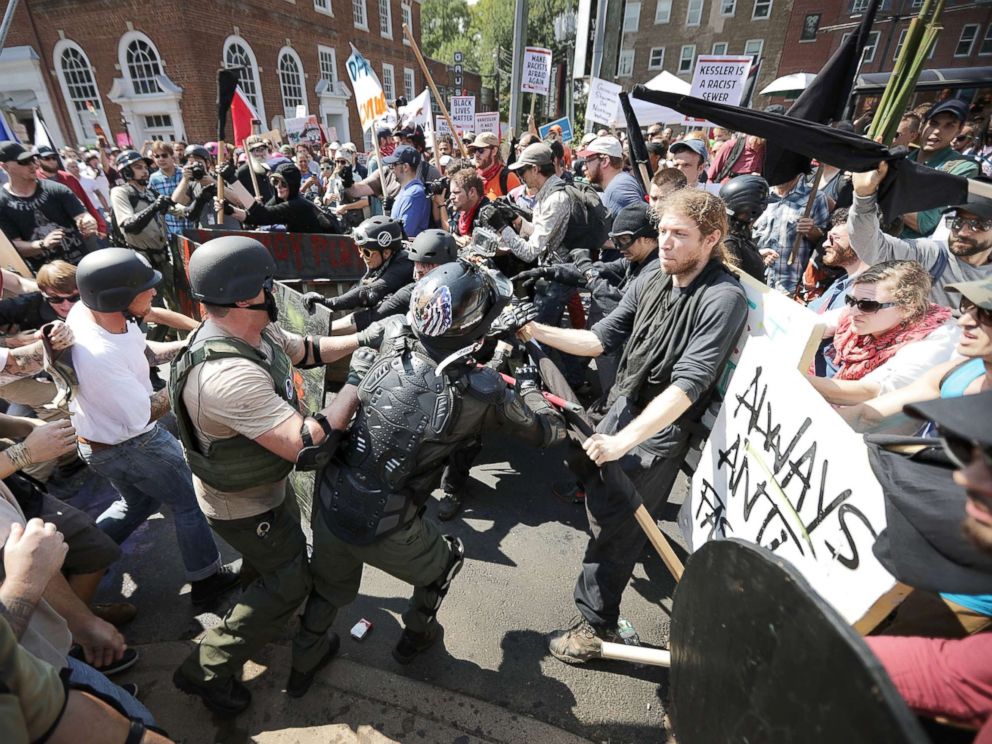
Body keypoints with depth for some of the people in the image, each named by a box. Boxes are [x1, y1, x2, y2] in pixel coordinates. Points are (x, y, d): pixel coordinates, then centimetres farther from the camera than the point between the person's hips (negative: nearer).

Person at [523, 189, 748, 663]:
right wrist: (535, 330, -12)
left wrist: (623, 440, -34)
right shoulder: (648, 284, 0)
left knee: (612, 522, -1)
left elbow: (688, 383, -27)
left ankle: (597, 626, 20)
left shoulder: (723, 298, -19)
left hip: (661, 430, -6)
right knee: (598, 495, 23)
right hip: (622, 409, 7)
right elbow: (600, 339, 0)